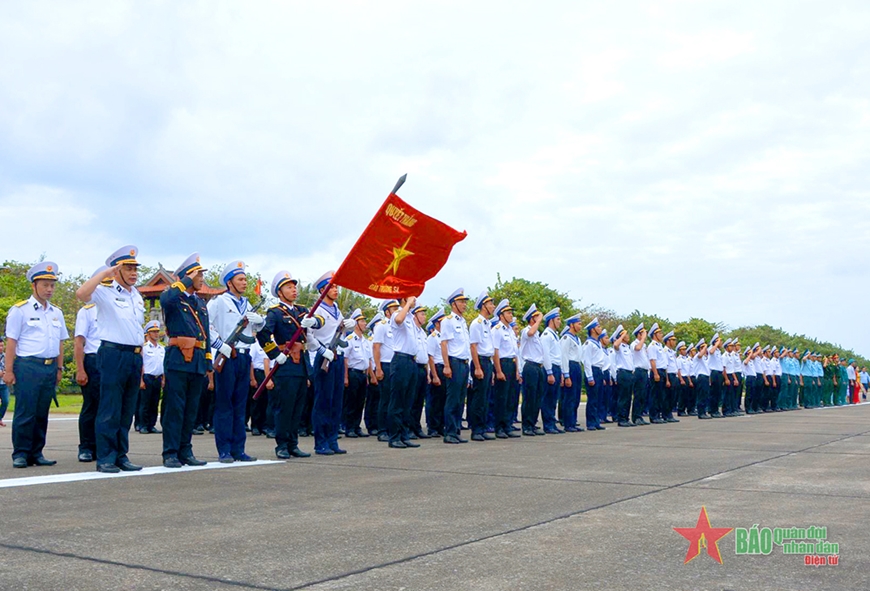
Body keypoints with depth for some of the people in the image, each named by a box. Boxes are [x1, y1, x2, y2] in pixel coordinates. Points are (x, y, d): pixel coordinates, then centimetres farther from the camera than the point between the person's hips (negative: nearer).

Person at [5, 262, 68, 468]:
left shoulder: (56, 312, 15)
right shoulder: (20, 310, -2)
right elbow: (11, 342, -4)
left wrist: (59, 368, 16)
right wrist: (8, 371, -9)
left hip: (50, 368, 5)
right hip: (27, 367, -5)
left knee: (42, 414, 9)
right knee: (25, 413, -4)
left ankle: (36, 453, 16)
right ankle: (20, 454, 4)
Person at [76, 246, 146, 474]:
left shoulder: (137, 297, 17)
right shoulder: (105, 292, -3)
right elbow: (81, 293, -25)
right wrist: (104, 273, -19)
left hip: (135, 356, 7)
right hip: (113, 354, -7)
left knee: (127, 411, 10)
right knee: (109, 411, -5)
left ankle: (121, 456, 17)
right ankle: (105, 459, 1)